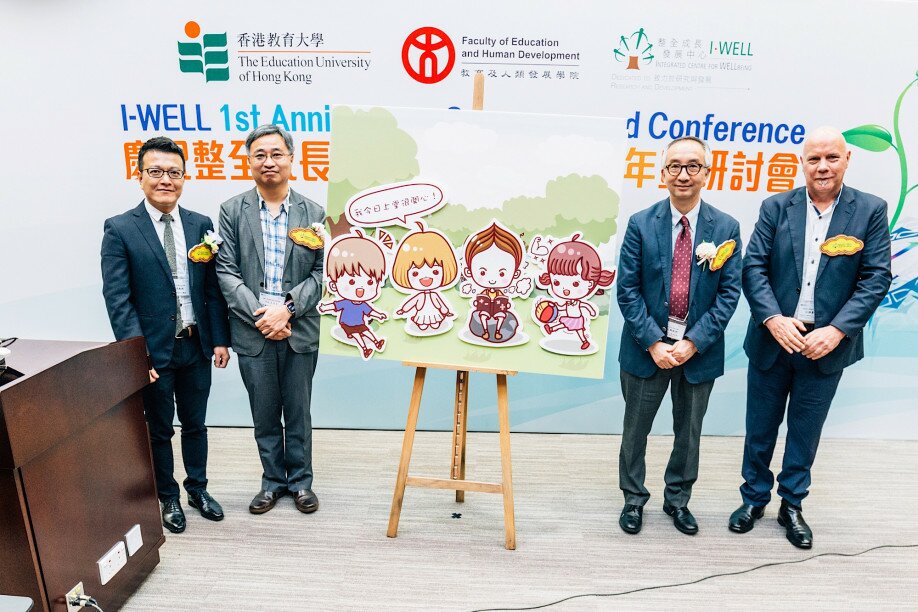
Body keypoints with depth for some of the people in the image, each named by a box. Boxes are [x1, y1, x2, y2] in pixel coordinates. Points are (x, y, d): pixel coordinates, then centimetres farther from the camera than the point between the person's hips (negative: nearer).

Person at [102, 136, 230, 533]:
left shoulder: (201, 225, 2)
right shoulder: (120, 229, -7)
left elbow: (213, 288, 4)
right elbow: (117, 298, -11)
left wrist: (220, 339, 1)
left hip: (197, 346, 3)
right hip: (154, 349, -3)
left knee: (195, 424, 17)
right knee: (159, 430, 14)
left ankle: (198, 489, 35)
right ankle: (168, 498, 33)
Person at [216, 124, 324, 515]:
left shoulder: (313, 213, 1)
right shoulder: (232, 211, 2)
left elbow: (320, 273, -2)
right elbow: (226, 272, -3)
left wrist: (287, 308, -15)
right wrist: (260, 316, -14)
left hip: (299, 331, 0)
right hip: (253, 332, 1)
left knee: (298, 412, 12)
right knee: (264, 415, 13)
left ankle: (301, 480, 30)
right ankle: (272, 481, 31)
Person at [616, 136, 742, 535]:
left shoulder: (726, 228, -3)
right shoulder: (641, 224, -6)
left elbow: (729, 293, -5)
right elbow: (627, 290, -8)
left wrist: (694, 342, -14)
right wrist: (653, 342, -14)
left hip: (698, 350, 1)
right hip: (647, 348, -1)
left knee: (689, 433, 16)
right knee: (635, 430, 12)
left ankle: (678, 501, 38)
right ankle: (633, 500, 33)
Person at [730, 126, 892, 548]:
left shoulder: (870, 211, -1)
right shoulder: (776, 207, -1)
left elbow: (876, 278, -6)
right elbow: (754, 267, -5)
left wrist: (837, 330, -17)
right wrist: (773, 319, -18)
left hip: (827, 343, 0)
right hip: (773, 339, 1)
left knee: (805, 430, 13)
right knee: (760, 426, 12)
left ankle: (792, 504, 32)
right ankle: (754, 498, 32)